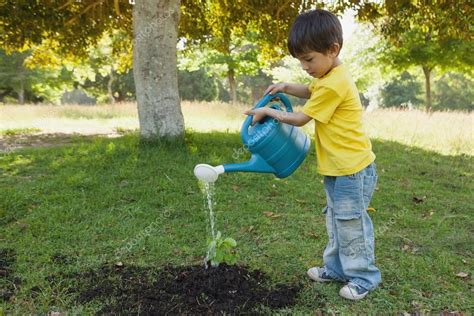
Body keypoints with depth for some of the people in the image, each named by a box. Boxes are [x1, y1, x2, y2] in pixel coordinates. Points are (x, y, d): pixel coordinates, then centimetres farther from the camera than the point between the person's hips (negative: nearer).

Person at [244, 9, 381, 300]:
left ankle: (364, 276, 19)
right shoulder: (330, 76, 7)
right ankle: (336, 268, 33)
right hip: (337, 168, 10)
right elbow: (311, 92, 29)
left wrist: (267, 112, -4)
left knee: (351, 223, 2)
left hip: (352, 169, -10)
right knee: (336, 220, 19)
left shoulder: (333, 84, -23)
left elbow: (300, 119, -16)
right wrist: (286, 88, 12)